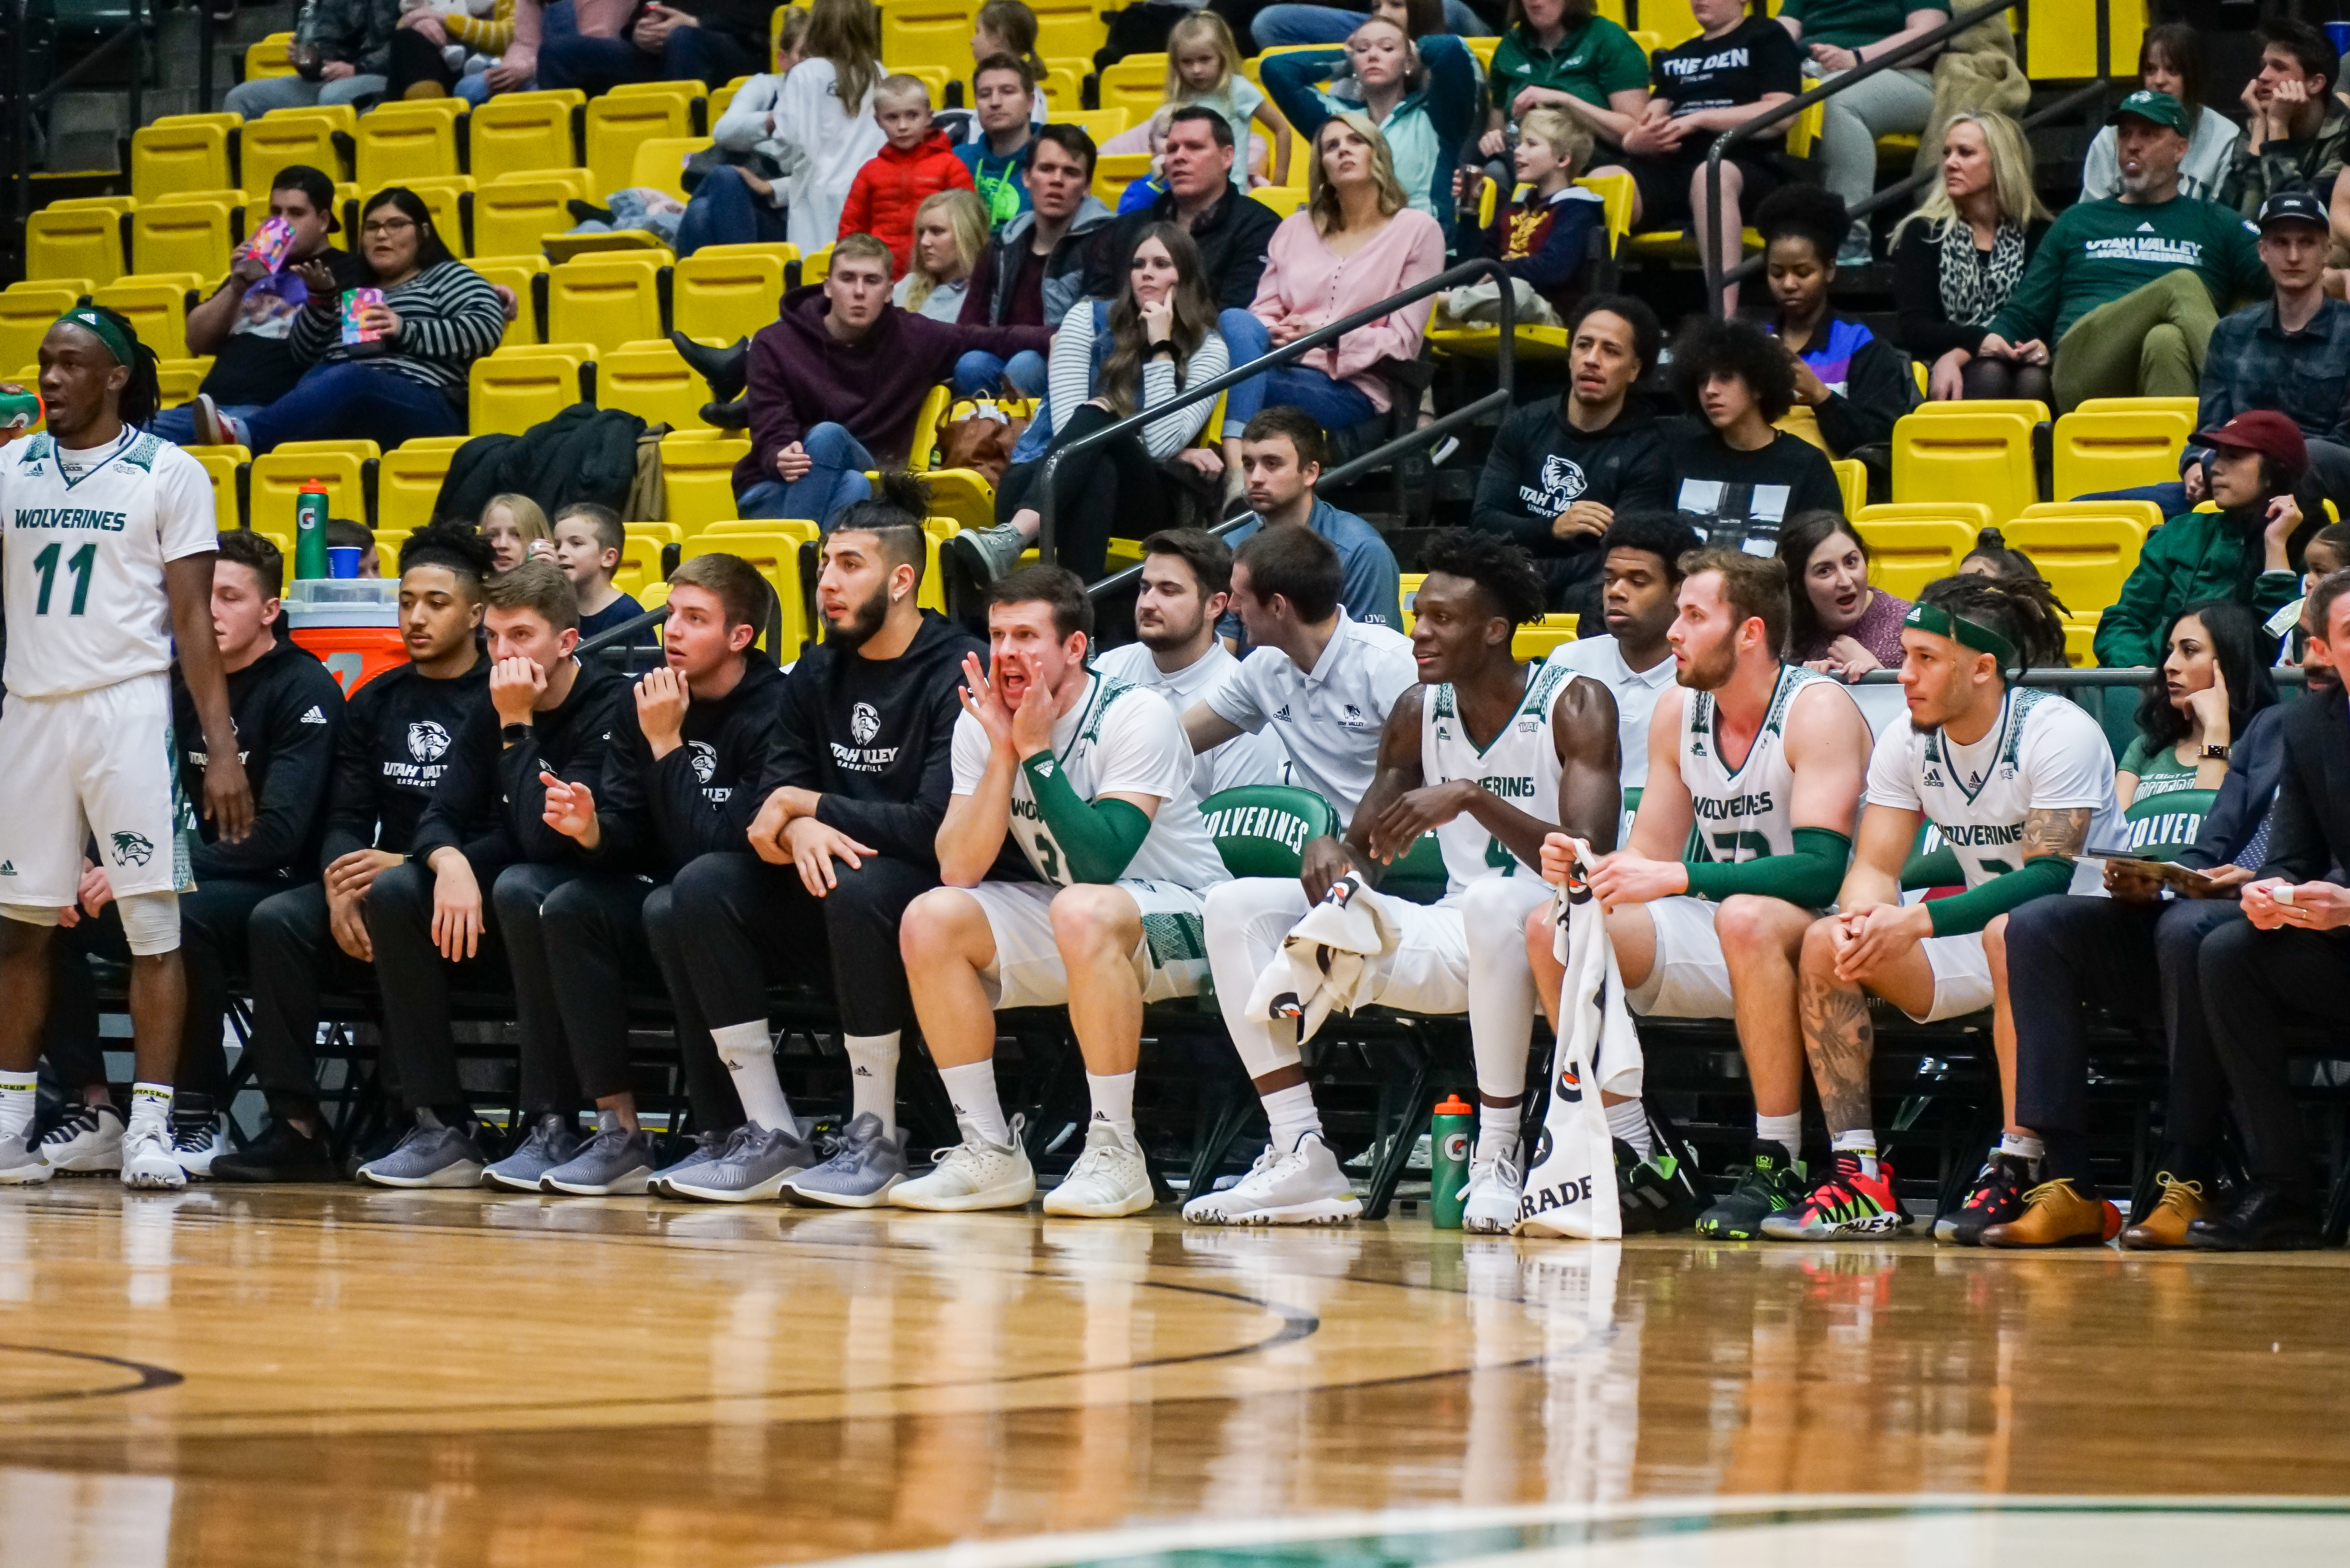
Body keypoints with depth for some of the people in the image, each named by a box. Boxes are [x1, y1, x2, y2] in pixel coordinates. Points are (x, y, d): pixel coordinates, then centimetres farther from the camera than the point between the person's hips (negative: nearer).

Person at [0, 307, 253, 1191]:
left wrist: (222, 748, -7)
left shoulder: (168, 474, -1)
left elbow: (193, 619, -2)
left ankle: (150, 1126, -6)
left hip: (127, 709, -4)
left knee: (153, 922, -6)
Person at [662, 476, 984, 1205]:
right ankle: (771, 1137, -14)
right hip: (827, 896, 7)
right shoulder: (819, 673, 10)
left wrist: (810, 806, -13)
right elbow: (774, 798, 4)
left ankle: (876, 1138, -23)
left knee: (860, 887, -38)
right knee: (702, 888, -16)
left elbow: (938, 826, -22)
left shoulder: (958, 673, -13)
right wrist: (799, 830, -21)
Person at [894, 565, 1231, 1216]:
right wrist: (1003, 751, -19)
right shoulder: (981, 724, -3)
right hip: (1069, 937, 6)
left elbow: (1100, 862, -30)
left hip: (1180, 921, -6)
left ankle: (1115, 1153, -28)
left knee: (1082, 911, -37)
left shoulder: (1136, 718, -19)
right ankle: (989, 1153, -10)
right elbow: (959, 871, -11)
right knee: (930, 920, -15)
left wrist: (1036, 749, -26)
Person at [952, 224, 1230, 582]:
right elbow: (1066, 422, -2)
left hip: (1145, 497, -1)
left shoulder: (1207, 349, 5)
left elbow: (1163, 444, -10)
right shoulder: (1088, 322, 9)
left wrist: (1160, 349, -11)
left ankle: (1013, 537, -60)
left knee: (1096, 418, -34)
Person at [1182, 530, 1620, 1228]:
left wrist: (1473, 797, -30)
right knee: (1237, 908, -5)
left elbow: (1592, 859, -21)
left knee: (1496, 898, -43)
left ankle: (1498, 1162, -30)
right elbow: (1363, 846, 12)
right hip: (1450, 941, 7)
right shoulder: (1418, 712, 8)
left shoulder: (1575, 707, -9)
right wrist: (1331, 852, -13)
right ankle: (1301, 1158, -13)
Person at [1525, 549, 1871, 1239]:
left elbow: (1822, 869, -27)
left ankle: (1777, 1168, -31)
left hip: (1815, 932, -7)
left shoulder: (1818, 710, -16)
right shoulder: (1677, 711, 5)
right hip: (1715, 945, 7)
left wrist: (1680, 879, -34)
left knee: (1745, 919, -40)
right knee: (1553, 927, -11)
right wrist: (1585, 871, -15)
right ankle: (1635, 1161, -6)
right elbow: (1648, 857, 8)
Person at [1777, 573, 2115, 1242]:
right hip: (1980, 933, 6)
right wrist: (1862, 922, -28)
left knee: (2010, 933, -39)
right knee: (1825, 943, -14)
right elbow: (1874, 867, -2)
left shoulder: (2059, 733, -19)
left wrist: (1917, 922, -37)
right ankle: (1860, 1178, -17)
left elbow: (2049, 878, -27)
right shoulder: (1906, 741, 1)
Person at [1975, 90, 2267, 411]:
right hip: (2081, 366, 0)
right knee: (2181, 285, -29)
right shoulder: (2078, 222, 29)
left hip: (2168, 367, 0)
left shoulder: (2214, 223, 26)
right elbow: (2024, 314, 23)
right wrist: (1993, 340, 2)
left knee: (2166, 340, -39)